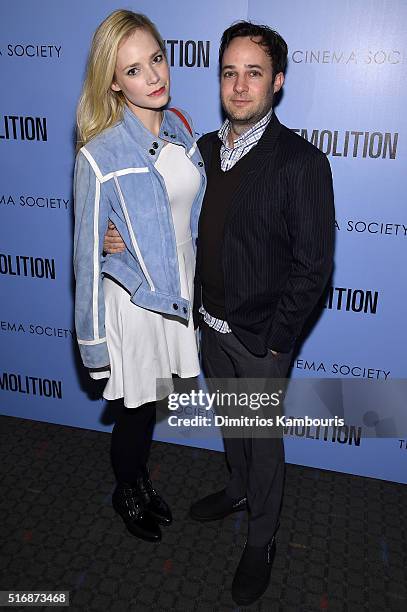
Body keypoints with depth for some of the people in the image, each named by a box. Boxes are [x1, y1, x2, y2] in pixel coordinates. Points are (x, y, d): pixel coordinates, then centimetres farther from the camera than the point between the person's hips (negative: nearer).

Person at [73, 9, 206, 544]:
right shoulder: (99, 156, -21)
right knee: (137, 410, 15)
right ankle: (127, 493, 45)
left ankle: (141, 480, 50)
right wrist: (93, 340, -9)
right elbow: (88, 252, -14)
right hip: (135, 302, -5)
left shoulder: (181, 128, -2)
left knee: (150, 402, 24)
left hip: (180, 293, 5)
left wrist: (196, 288, 14)